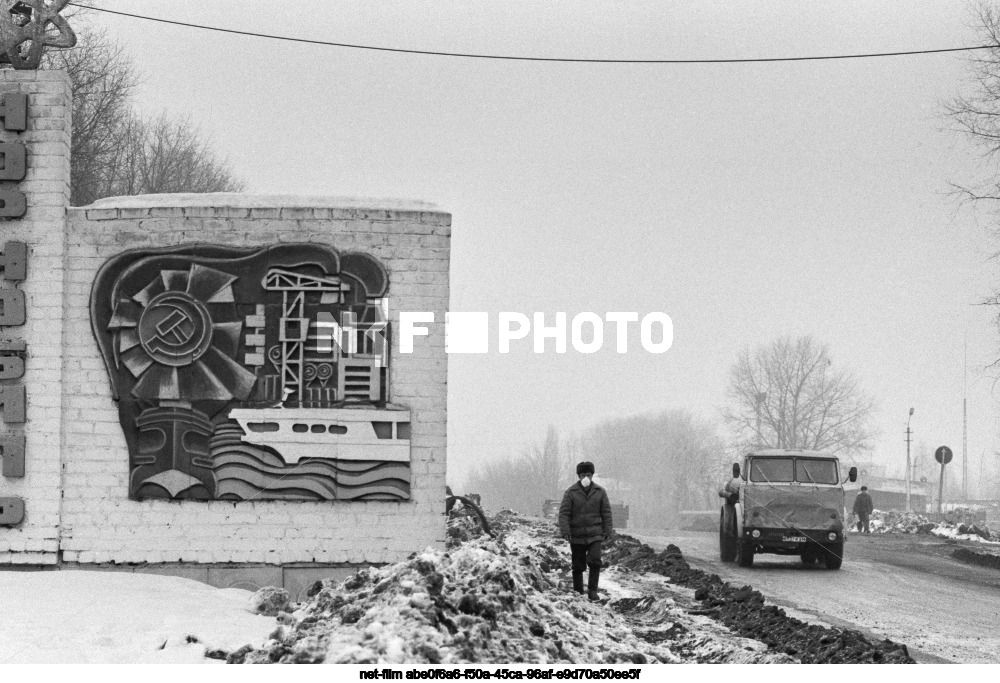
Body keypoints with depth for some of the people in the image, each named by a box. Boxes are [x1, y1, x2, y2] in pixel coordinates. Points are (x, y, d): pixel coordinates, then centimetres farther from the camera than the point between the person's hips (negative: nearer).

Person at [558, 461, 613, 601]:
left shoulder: (600, 491, 4)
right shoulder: (571, 492, -2)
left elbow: (606, 512, 8)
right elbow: (564, 512, -6)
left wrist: (607, 532, 5)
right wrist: (565, 530, -17)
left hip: (595, 535, 0)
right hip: (576, 536, 0)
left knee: (595, 561, -16)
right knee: (578, 566, 6)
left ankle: (592, 591, -9)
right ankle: (578, 593, 17)